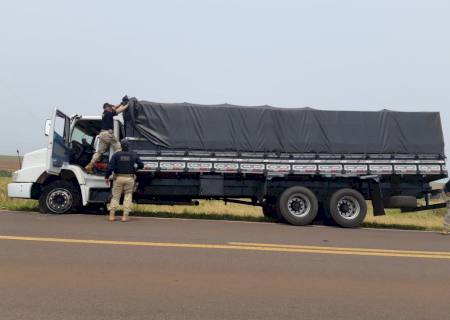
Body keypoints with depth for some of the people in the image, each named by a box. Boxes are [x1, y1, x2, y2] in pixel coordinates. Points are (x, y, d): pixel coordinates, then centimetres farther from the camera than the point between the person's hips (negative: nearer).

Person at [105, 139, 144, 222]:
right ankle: (125, 215, 2)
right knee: (128, 196, 8)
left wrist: (107, 176, 3)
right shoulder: (133, 155, 3)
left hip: (118, 178, 0)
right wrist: (135, 168, 25)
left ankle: (112, 215, 6)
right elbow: (141, 165, 6)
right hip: (129, 178, 0)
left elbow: (110, 167, -7)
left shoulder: (116, 155, -1)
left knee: (115, 196, 9)